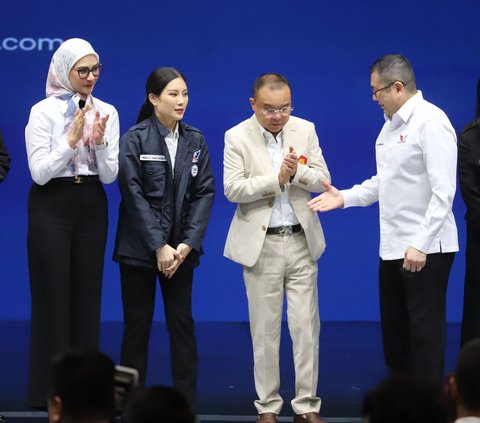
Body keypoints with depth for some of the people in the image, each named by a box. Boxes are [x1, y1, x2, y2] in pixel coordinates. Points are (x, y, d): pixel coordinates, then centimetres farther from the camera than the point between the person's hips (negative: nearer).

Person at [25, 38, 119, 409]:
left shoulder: (106, 113, 4)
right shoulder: (43, 112, -7)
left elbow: (110, 175, 2)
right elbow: (39, 172, -12)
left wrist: (99, 142, -15)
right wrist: (72, 139, -18)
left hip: (91, 207, 4)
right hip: (52, 207, -4)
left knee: (87, 297, 6)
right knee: (52, 298, -3)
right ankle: (49, 391, 3)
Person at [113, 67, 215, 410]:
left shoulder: (195, 140, 6)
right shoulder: (134, 139, -6)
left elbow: (204, 192, 2)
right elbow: (134, 195, -11)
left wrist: (188, 244, -10)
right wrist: (159, 247, -16)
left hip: (181, 249, 3)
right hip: (139, 248, -3)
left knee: (182, 324, 3)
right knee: (137, 325, 3)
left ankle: (187, 404, 8)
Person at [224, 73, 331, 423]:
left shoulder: (305, 130, 3)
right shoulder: (237, 137, -5)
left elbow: (323, 180, 1)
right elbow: (232, 189, -12)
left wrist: (297, 172, -19)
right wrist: (276, 178, -19)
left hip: (301, 241, 2)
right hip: (261, 245, -2)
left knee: (307, 327, 1)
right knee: (265, 331, 4)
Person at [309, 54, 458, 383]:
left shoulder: (430, 122, -15)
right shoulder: (392, 124, 12)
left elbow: (443, 191, -20)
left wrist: (421, 244, -23)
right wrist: (345, 197, 6)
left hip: (425, 250, -9)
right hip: (394, 247, 9)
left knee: (424, 332, -4)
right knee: (394, 330, 13)